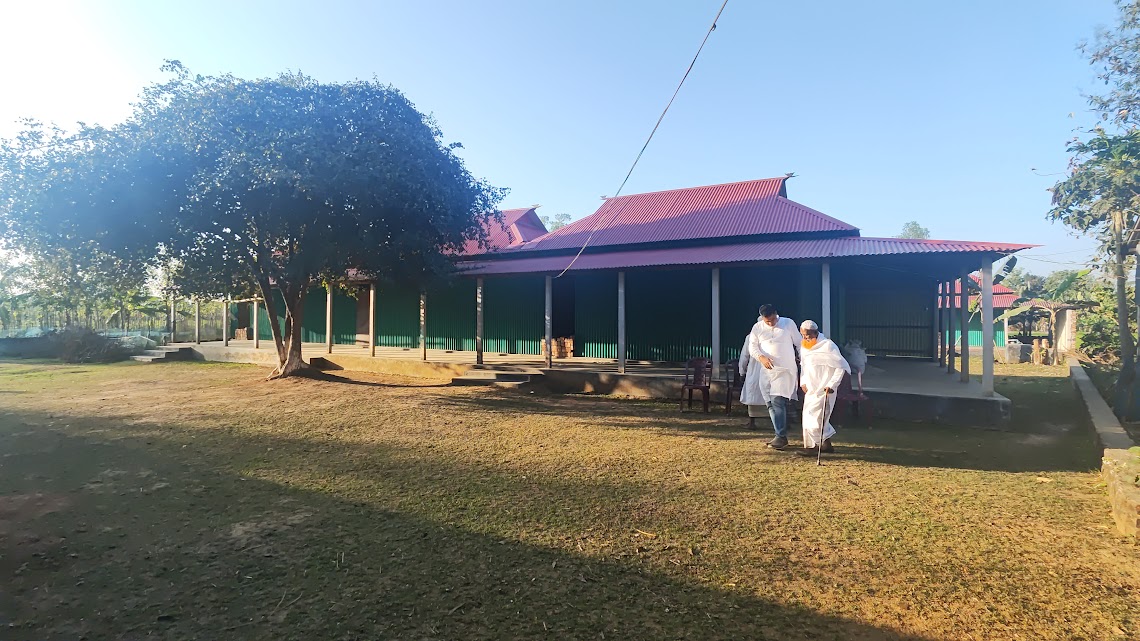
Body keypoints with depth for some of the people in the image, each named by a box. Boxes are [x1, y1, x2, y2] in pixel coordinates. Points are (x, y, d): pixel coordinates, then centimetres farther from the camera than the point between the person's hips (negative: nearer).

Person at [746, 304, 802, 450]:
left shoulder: (788, 323, 1)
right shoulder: (757, 328, 6)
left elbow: (799, 343, 6)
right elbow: (752, 346, 2)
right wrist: (761, 357, -16)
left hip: (785, 369, -4)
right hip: (767, 370, 4)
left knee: (777, 401, -16)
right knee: (771, 404, 6)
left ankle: (781, 437, -14)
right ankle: (780, 435, 17)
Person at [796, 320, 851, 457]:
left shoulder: (827, 345, -15)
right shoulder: (804, 346, 8)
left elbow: (841, 367, -12)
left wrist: (831, 385, -16)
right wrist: (803, 382, 8)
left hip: (824, 389, -8)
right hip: (811, 388, 8)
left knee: (813, 416, -11)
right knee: (819, 417, 15)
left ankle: (811, 446, -5)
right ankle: (826, 444, 28)